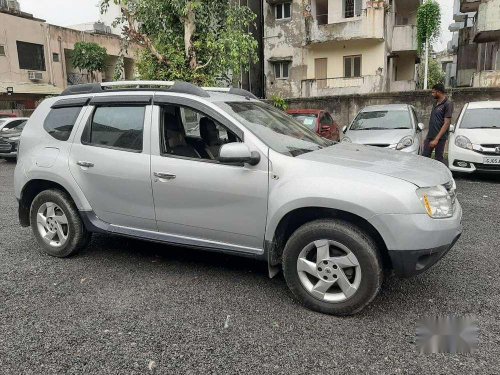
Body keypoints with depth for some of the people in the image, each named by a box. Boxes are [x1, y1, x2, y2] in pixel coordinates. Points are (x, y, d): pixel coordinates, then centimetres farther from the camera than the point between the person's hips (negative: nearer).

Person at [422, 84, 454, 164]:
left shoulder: (447, 104, -10)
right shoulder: (436, 103, 14)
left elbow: (446, 123, -16)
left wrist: (436, 139, -22)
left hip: (440, 138, -8)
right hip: (429, 136, 8)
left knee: (439, 160, -1)